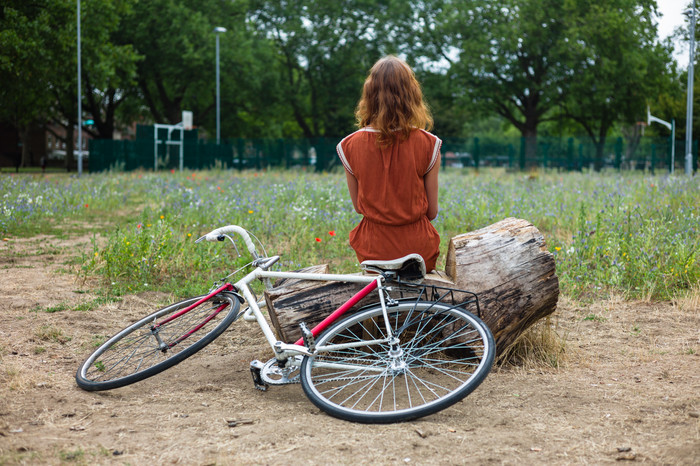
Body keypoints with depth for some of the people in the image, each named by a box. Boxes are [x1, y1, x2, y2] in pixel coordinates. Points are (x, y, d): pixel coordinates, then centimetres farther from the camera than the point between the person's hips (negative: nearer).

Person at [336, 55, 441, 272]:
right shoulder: (428, 145, -11)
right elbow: (432, 212, -3)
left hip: (372, 252, 1)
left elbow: (358, 206, 3)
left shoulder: (350, 146, -9)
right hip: (419, 252, -1)